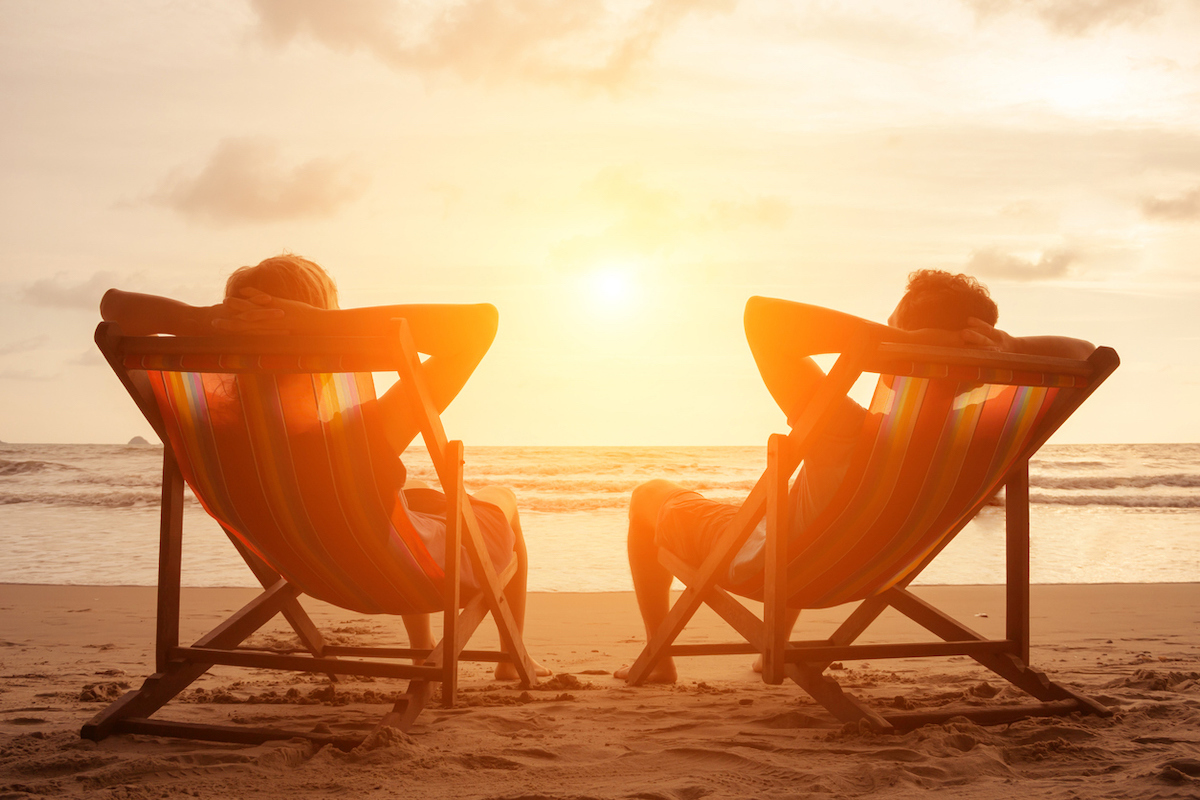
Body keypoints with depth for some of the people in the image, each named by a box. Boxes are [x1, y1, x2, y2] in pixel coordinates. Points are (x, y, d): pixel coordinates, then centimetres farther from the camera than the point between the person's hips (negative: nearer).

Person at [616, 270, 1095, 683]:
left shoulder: (849, 436, -44)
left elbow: (762, 316, -52)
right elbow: (1082, 355, -17)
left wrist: (903, 337, -52)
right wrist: (1008, 348, -37)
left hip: (755, 564, -5)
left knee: (650, 495, 23)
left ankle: (658, 659, 29)